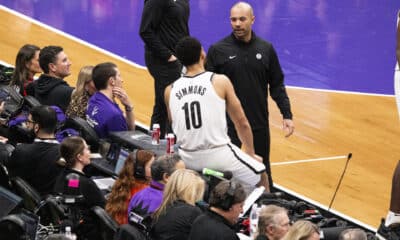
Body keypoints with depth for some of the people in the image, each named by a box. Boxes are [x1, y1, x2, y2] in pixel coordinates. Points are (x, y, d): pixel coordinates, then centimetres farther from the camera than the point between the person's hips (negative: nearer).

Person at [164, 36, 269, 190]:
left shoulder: (170, 91, 2)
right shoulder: (220, 82, -6)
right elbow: (242, 123, 1)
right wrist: (250, 152, 16)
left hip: (188, 160, 3)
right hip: (219, 155, -3)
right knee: (260, 176, 21)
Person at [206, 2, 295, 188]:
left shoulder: (266, 49, 2)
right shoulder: (218, 50, -6)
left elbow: (277, 85, 7)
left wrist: (287, 115, 1)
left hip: (260, 123, 3)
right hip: (228, 123, -3)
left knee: (262, 170, 15)